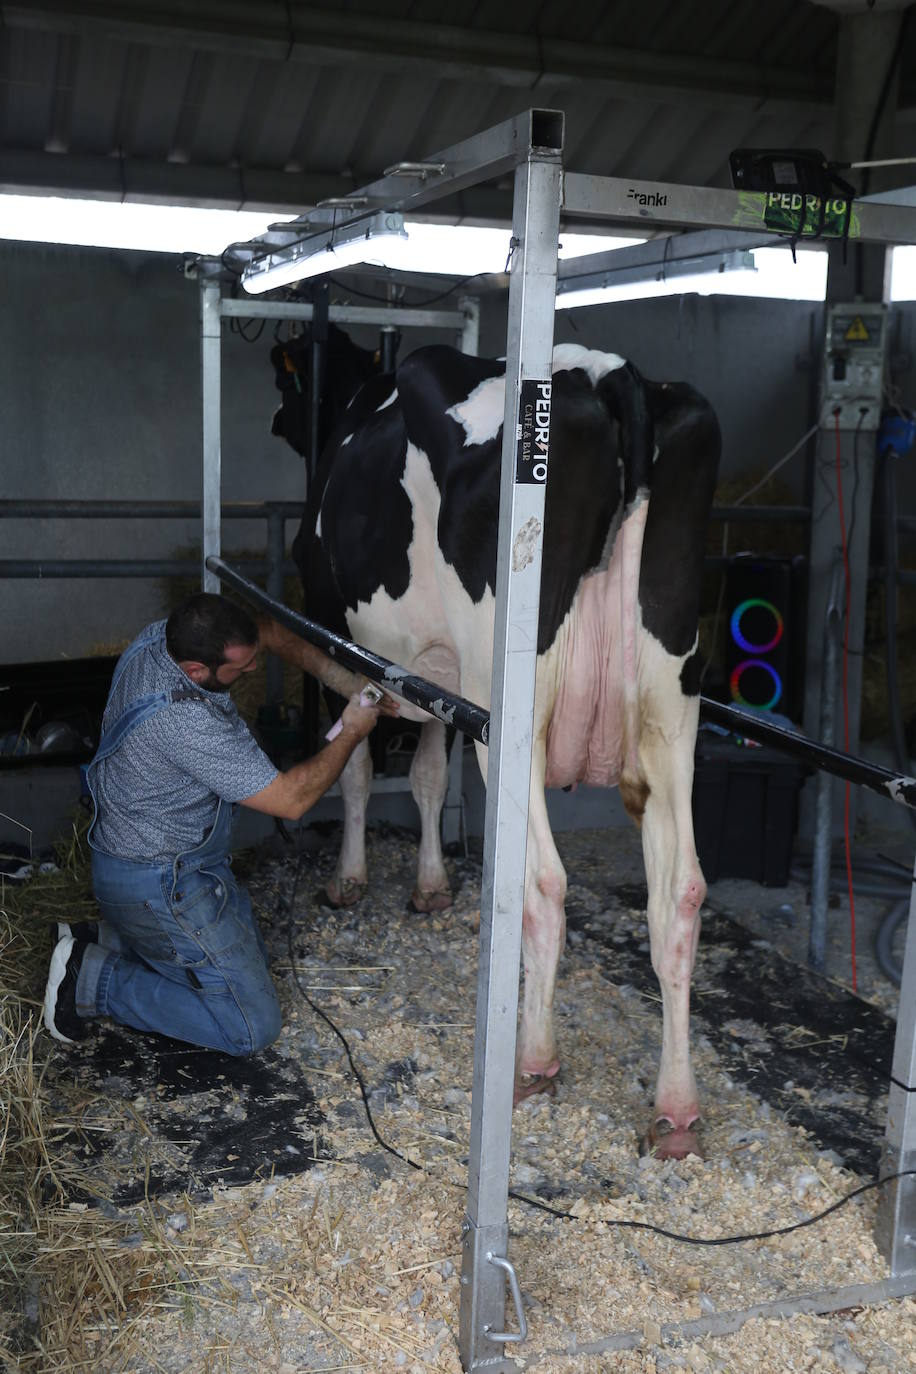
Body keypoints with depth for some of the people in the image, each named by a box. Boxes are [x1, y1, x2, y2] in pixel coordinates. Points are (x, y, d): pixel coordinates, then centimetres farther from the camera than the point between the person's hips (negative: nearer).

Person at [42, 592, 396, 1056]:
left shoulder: (161, 635, -10)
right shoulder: (187, 723, -35)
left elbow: (271, 632, 7)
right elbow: (291, 800, -26)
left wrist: (350, 684, -2)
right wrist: (351, 733, -12)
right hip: (158, 885, -10)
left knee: (252, 957, 24)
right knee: (253, 1027, -4)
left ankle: (111, 941, 17)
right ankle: (93, 980, -2)